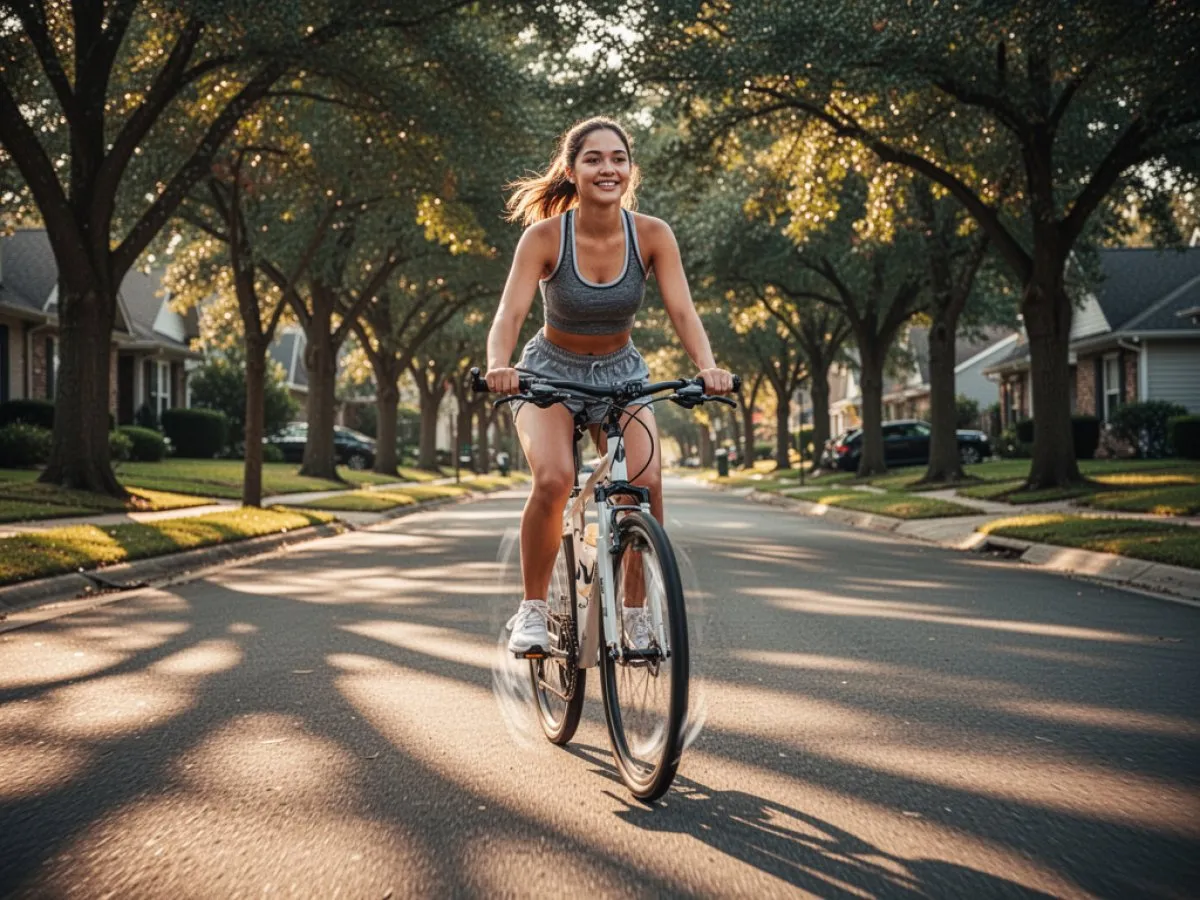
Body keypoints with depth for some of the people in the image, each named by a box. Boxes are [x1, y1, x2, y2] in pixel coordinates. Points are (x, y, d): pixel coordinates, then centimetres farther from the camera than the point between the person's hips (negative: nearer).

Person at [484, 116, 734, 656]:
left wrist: (708, 367, -40)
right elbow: (509, 313, -28)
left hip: (620, 373, 2)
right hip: (551, 372, -2)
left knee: (646, 484, -22)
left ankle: (635, 612, 0)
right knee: (553, 479, -29)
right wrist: (499, 366, -49)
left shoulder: (652, 235, -14)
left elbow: (682, 312, -21)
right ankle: (532, 609, -9)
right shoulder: (545, 236, -19)